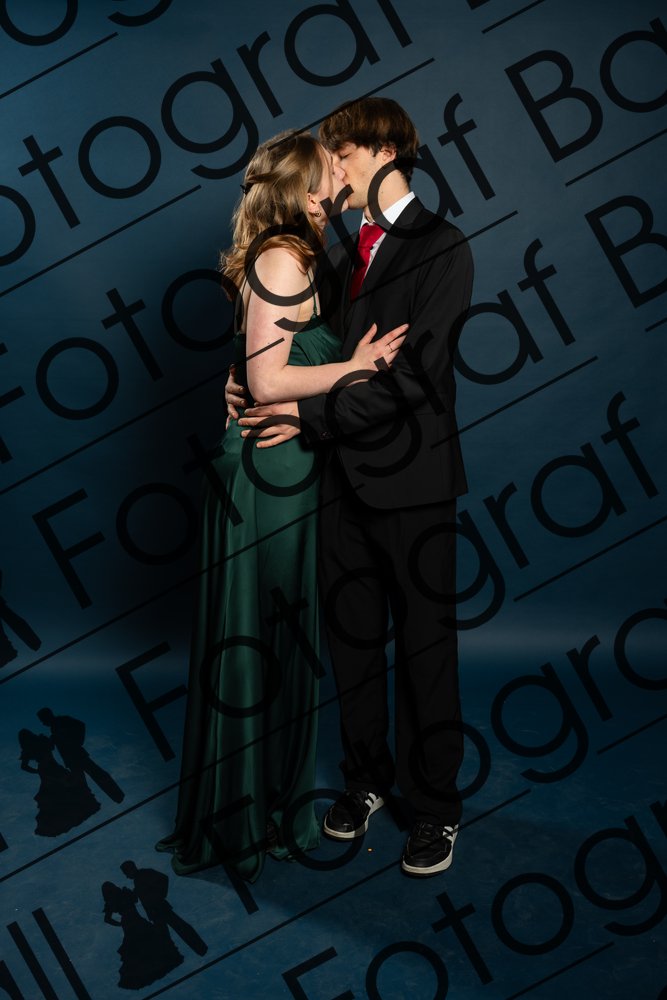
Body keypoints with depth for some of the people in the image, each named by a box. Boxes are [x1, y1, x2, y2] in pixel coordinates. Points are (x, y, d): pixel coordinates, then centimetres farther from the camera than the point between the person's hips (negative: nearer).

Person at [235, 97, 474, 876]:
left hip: (411, 481, -6)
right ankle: (366, 777, 33)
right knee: (352, 636, 14)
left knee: (425, 644, 5)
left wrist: (312, 417, -18)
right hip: (345, 474, 6)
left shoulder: (441, 249, -7)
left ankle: (435, 805, 21)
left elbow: (413, 371, -17)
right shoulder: (343, 252, 14)